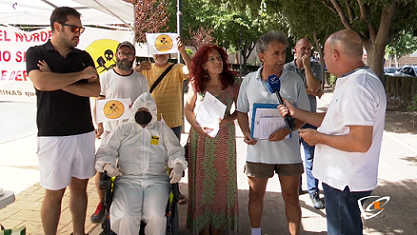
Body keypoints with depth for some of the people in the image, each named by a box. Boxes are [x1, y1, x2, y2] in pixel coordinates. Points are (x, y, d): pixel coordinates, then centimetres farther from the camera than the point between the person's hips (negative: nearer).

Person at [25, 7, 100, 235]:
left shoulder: (84, 57, 9)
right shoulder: (36, 53, 1)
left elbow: (95, 90, -4)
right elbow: (41, 82, -19)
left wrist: (58, 82, -13)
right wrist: (81, 75, -11)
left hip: (84, 133, 4)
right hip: (53, 136, -3)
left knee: (80, 187, 12)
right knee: (54, 193, 5)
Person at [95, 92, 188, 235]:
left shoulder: (162, 129, 20)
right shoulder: (123, 129, 19)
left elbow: (175, 152, 11)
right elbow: (105, 151, 11)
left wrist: (178, 166, -12)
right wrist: (107, 165, -12)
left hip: (157, 180, 0)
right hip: (128, 179, 0)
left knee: (156, 217, -26)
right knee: (126, 218, -27)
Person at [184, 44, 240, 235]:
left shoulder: (233, 83, -2)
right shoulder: (196, 84, 1)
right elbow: (188, 109, 7)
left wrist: (226, 120, -16)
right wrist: (197, 127, -8)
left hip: (224, 139, -1)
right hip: (200, 139, 1)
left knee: (221, 182, 6)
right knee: (202, 182, 6)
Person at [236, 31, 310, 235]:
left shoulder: (294, 80, -7)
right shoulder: (249, 81, -2)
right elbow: (242, 111, 8)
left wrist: (287, 129, -21)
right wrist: (246, 132, -10)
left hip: (288, 150, -1)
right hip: (258, 150, 2)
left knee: (291, 197, 12)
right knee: (255, 196, 16)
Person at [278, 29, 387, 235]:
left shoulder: (358, 87, -25)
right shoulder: (351, 81, 10)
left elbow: (361, 142, -30)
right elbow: (335, 120, 15)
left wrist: (319, 137, -17)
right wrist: (295, 112, 11)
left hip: (345, 182, -10)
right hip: (341, 177, 10)